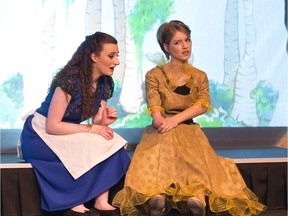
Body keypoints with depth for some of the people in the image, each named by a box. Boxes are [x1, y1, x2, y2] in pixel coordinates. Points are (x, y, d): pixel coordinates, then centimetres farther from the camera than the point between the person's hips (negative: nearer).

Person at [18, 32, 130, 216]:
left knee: (113, 142, -16)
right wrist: (90, 128, -24)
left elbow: (95, 123, 5)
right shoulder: (71, 80, -24)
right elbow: (52, 126, -24)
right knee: (94, 146, -28)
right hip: (40, 137, -7)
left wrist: (104, 122, -18)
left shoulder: (104, 84, 0)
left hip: (66, 136, 7)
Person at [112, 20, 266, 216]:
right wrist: (162, 122, -25)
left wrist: (176, 119, -17)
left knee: (196, 160, -29)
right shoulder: (154, 75, 10)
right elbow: (155, 112, -3)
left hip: (189, 131, 1)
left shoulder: (200, 77, 16)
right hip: (160, 133, -1)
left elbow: (203, 105, -2)